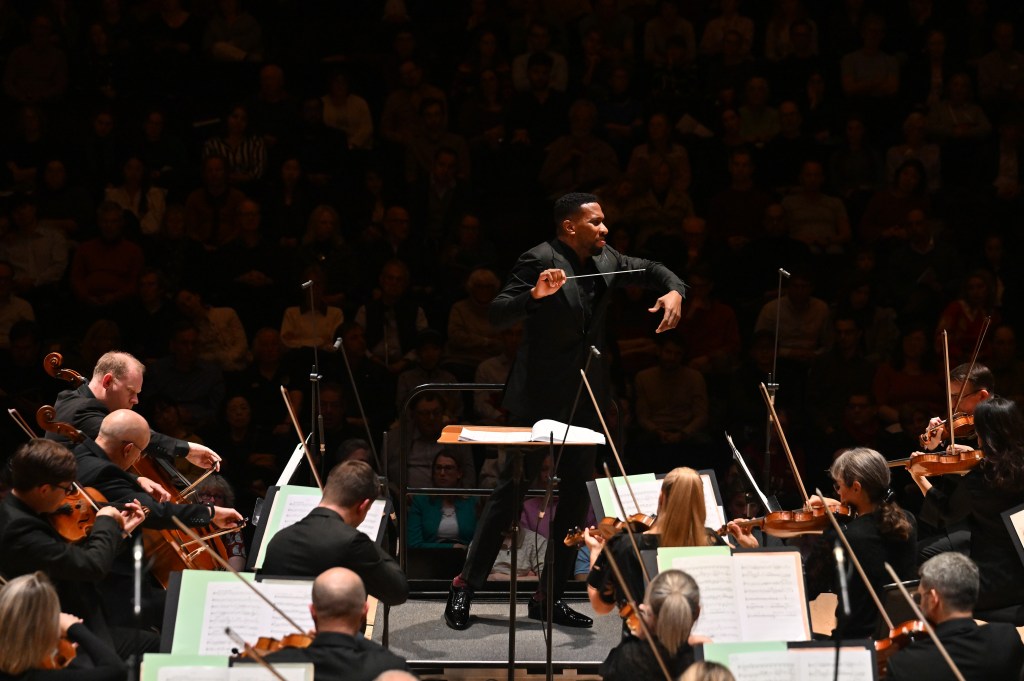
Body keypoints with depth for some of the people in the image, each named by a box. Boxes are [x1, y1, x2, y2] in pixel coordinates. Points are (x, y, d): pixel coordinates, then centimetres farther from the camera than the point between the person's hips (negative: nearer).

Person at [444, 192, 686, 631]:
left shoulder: (604, 261, 7)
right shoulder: (541, 260, -14)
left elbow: (650, 269, 20)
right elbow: (498, 315, -20)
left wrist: (674, 290, -1)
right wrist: (535, 295, -37)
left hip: (584, 397, 8)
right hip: (539, 397, -8)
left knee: (575, 496, 9)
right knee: (512, 491, -4)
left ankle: (550, 596, 17)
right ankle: (466, 585, 5)